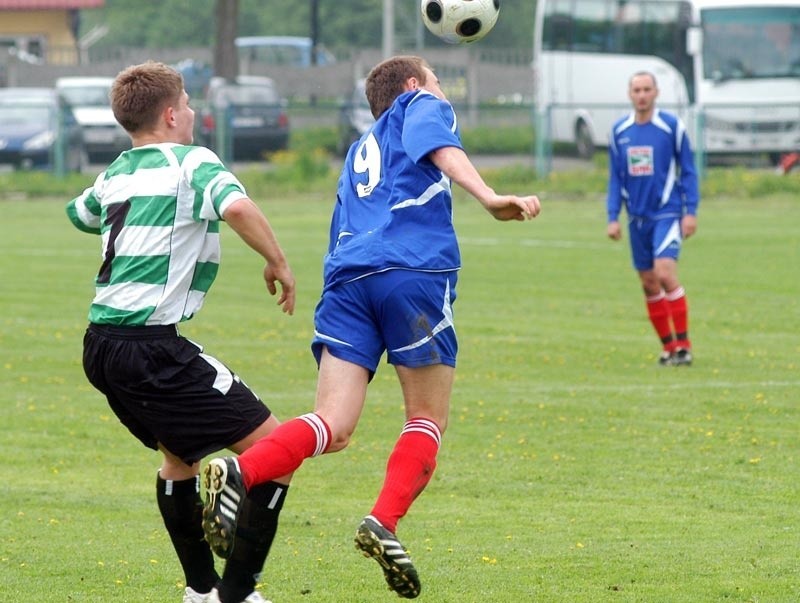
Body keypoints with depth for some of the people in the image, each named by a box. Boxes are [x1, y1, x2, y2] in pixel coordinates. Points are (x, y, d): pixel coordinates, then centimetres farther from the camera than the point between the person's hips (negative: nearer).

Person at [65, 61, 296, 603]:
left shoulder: (117, 173, 17)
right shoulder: (191, 163, -6)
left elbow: (80, 213, 40)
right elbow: (237, 207, -27)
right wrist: (279, 262, -13)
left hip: (102, 343, 9)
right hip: (151, 348, -9)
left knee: (180, 452, 29)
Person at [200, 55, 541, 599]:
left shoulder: (360, 151, 36)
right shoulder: (423, 106, 20)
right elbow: (439, 146, -5)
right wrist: (489, 198, -20)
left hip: (348, 275, 5)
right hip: (414, 271, -5)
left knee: (333, 427, -6)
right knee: (428, 420, 7)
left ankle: (241, 473, -32)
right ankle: (384, 522, -14)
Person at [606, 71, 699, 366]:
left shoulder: (672, 126, -4)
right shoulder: (619, 131, 6)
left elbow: (688, 171, -1)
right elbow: (615, 178, 12)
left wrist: (690, 211, -7)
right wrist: (613, 217, 5)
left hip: (667, 213, -5)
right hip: (638, 217, 5)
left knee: (665, 273, -18)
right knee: (649, 284, 6)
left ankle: (683, 344, -11)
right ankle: (668, 346, 15)